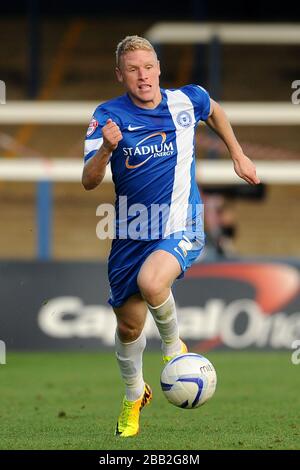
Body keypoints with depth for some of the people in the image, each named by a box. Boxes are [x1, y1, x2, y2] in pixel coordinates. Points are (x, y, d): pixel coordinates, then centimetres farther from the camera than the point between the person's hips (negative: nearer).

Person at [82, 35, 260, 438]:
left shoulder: (187, 100, -6)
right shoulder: (108, 115, -11)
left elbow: (214, 112, 20)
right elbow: (89, 182, -18)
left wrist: (238, 155, 19)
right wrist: (106, 149, -35)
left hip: (181, 228, -2)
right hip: (132, 233, 2)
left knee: (151, 282, -33)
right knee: (128, 325, 9)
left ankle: (173, 344, -1)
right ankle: (134, 395, 39)